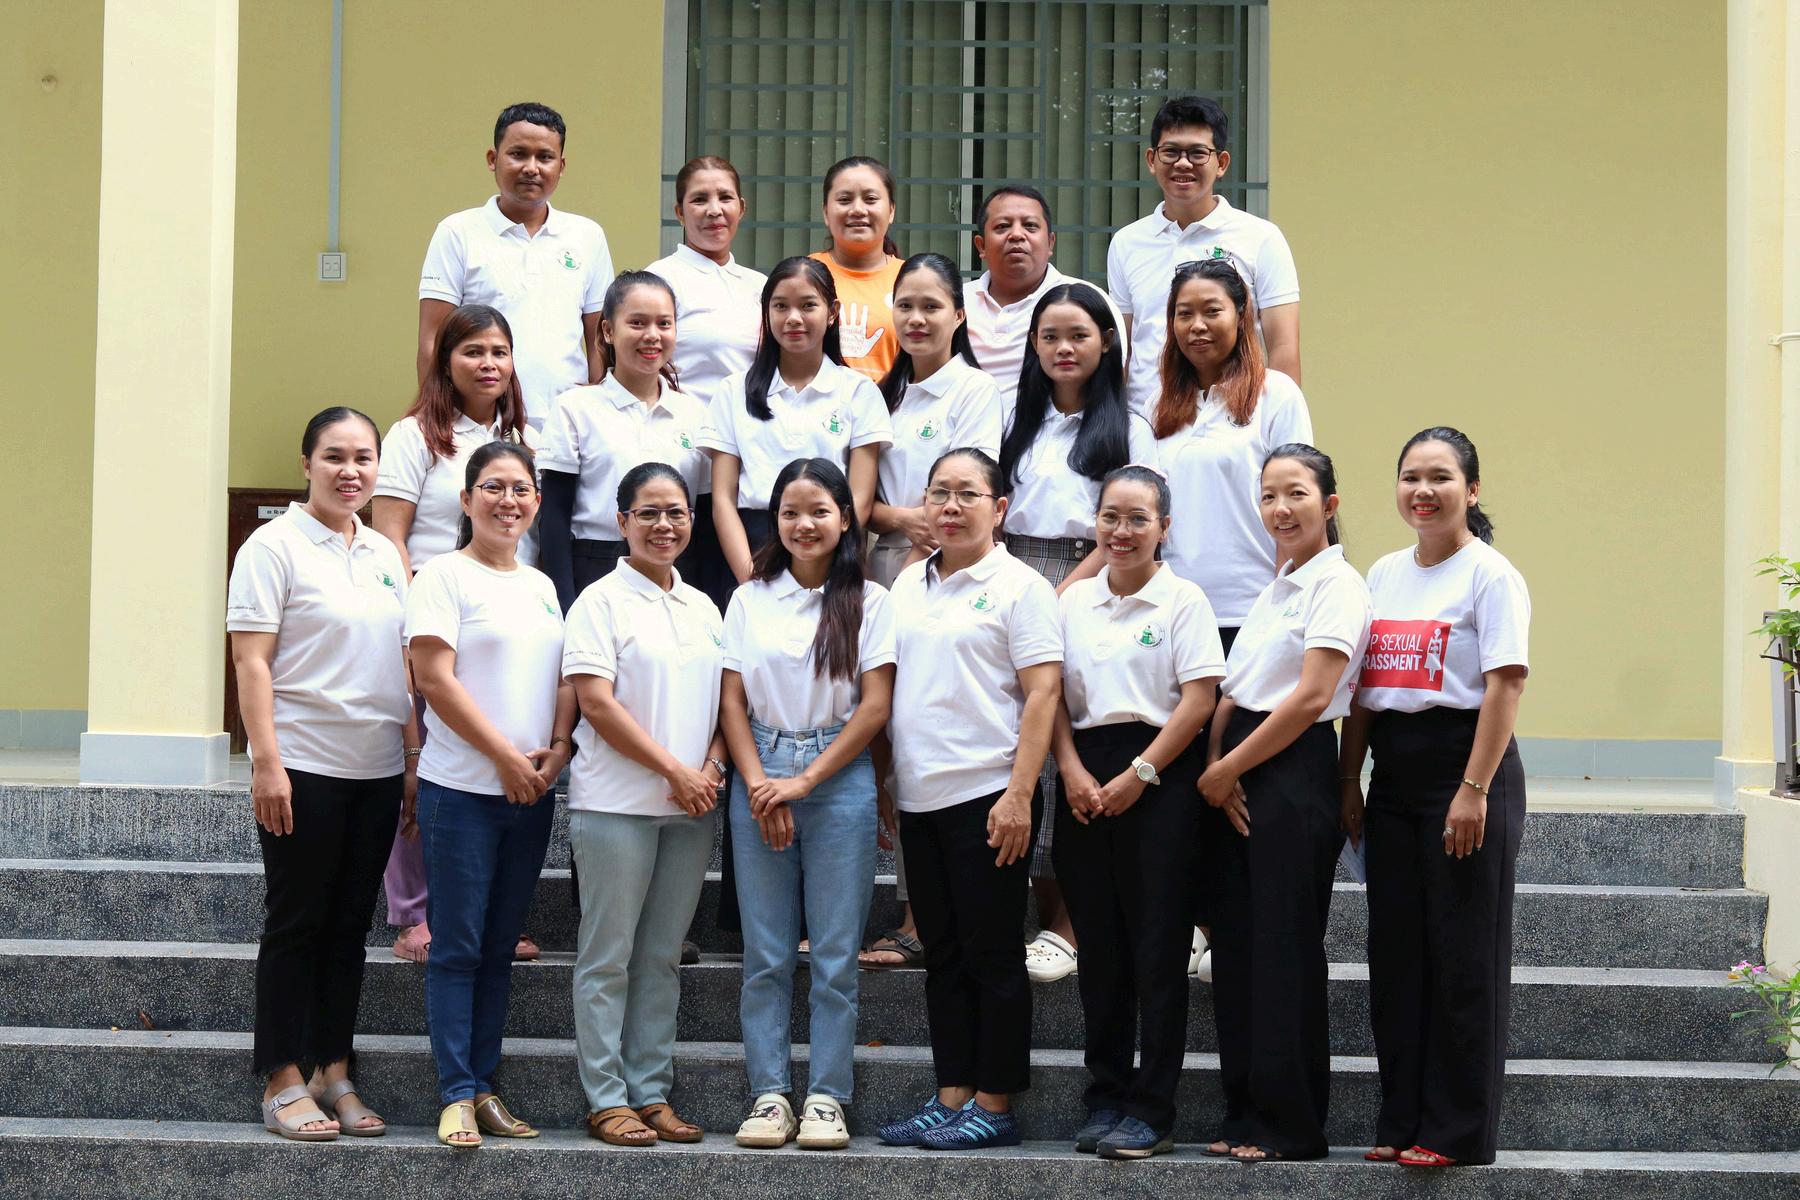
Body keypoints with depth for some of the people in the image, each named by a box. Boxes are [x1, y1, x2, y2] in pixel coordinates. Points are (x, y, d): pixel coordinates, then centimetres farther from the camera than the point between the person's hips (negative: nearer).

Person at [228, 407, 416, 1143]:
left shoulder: (384, 554, 13)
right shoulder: (276, 546, -6)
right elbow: (251, 662, -11)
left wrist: (413, 757, 12)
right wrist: (266, 762, -18)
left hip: (376, 771, 6)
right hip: (304, 767, -6)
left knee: (350, 925, 9)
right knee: (297, 923, 0)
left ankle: (334, 1074, 16)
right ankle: (283, 1083, 6)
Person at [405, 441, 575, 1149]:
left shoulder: (541, 585, 15)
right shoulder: (444, 575, -4)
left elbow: (564, 677, 16)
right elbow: (435, 678, -12)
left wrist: (558, 749, -3)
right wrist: (507, 757, -13)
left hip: (532, 794, 6)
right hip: (463, 789, -6)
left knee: (500, 947, 9)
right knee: (458, 947, -4)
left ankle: (484, 1086, 14)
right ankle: (457, 1096, -2)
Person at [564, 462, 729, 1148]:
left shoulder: (703, 608, 15)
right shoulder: (602, 602, -3)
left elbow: (723, 701, 16)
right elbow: (598, 704, -11)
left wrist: (710, 769, -3)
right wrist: (674, 770, -13)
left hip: (690, 807, 6)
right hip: (617, 802, -6)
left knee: (662, 956, 9)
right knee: (609, 957, -1)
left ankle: (652, 1092, 14)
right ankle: (606, 1100, 4)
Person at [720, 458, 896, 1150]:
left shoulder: (868, 602, 2)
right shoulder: (750, 600, 9)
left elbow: (875, 706, -3)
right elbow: (732, 702, 5)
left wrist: (805, 781, -8)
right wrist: (759, 785, -8)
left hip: (839, 779, -2)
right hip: (759, 782, 2)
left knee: (835, 951, 0)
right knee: (765, 954, 3)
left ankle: (826, 1098, 5)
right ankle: (769, 1094, 8)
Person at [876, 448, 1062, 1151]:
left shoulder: (1019, 586, -5)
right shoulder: (909, 585, 14)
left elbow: (1042, 694, -11)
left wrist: (1019, 793, -18)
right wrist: (880, 783, 14)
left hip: (986, 796, -7)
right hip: (920, 798, 7)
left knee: (992, 955, -1)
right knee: (943, 955, 10)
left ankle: (994, 1106, 4)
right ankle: (951, 1098, 15)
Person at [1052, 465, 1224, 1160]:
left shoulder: (1184, 600, -2)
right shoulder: (1074, 601, 11)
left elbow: (1198, 700, -8)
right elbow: (1055, 697, 9)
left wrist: (1138, 775, -13)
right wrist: (1073, 771, -6)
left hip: (1160, 781, -4)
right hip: (1086, 781, 4)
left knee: (1157, 948, -2)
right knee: (1098, 943, 8)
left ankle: (1152, 1110, 2)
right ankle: (1105, 1098, 16)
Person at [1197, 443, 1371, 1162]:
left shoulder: (1336, 584, -8)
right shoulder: (1276, 588, 18)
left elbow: (1310, 698, -16)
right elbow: (1232, 692, 14)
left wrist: (1229, 768, -11)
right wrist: (1216, 765, -3)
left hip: (1294, 775, -8)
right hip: (1237, 782, 8)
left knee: (1283, 951, -4)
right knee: (1235, 943, 7)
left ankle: (1290, 1125, 3)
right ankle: (1246, 1113, 14)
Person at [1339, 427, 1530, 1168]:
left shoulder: (1489, 574, -7)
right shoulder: (1384, 574, 14)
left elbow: (1505, 685, -14)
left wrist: (1474, 790, -20)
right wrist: (1350, 779, 10)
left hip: (1464, 765, -7)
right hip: (1394, 773, 7)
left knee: (1463, 953, -3)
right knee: (1395, 948, 7)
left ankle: (1459, 1130, 4)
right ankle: (1401, 1120, 15)